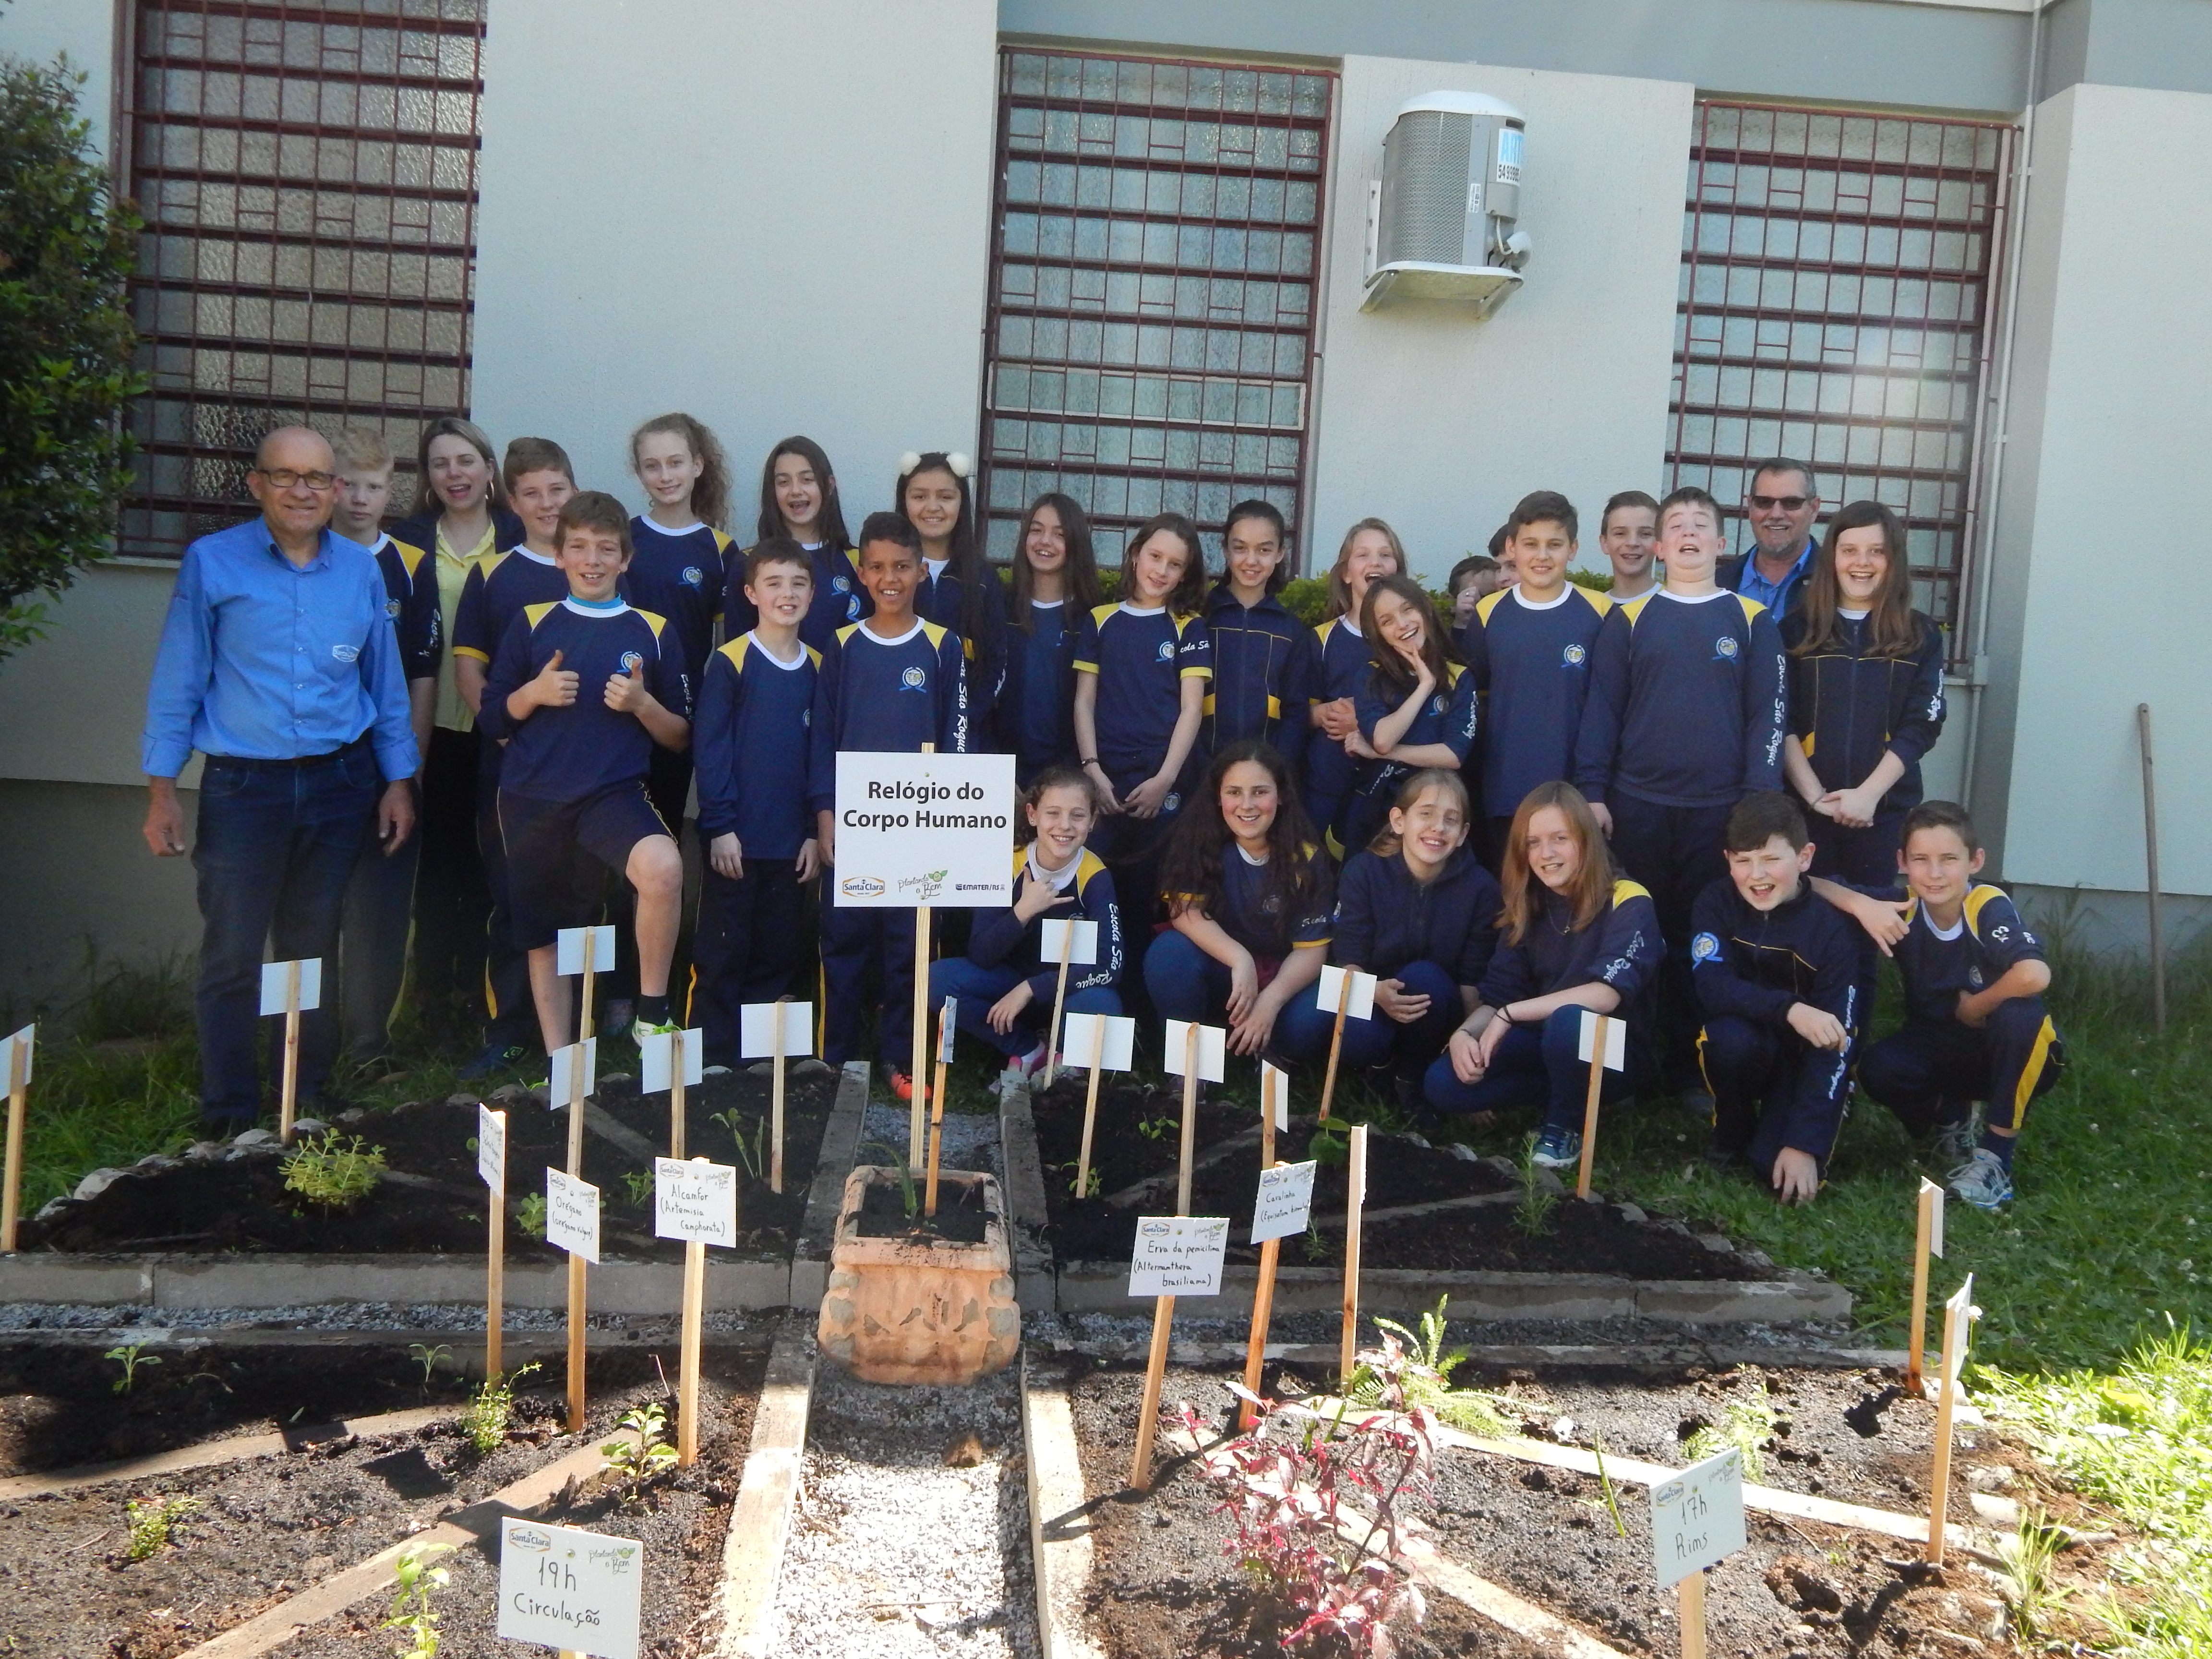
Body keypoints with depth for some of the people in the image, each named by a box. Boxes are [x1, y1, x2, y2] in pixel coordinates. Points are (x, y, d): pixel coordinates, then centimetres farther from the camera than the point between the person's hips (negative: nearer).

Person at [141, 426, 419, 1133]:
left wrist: (398, 778, 8)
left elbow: (386, 682, 11)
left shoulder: (362, 570, 6)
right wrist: (162, 787, -4)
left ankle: (304, 1106, 21)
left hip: (338, 783, 3)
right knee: (232, 957, -3)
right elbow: (177, 680, 0)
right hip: (242, 784, -2)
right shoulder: (211, 563, -1)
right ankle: (229, 1119, 8)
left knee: (314, 953, 10)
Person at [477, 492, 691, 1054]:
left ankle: (652, 1015, -16)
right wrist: (533, 694, -9)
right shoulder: (530, 624, 8)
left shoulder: (653, 631, 6)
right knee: (543, 937, 9)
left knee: (663, 867, -32)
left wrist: (643, 704, -11)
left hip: (615, 792, -2)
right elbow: (491, 721, 10)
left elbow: (681, 735, 8)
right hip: (532, 798, 2)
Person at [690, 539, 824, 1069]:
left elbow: (822, 755, 10)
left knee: (779, 954, 10)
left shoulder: (818, 667, 8)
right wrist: (720, 827, -12)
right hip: (736, 838, -4)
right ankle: (713, 1058, 10)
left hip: (792, 842, 4)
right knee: (723, 953, 1)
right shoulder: (730, 662, -5)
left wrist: (817, 832, 5)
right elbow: (709, 747, -7)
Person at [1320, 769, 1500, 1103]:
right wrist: (1376, 992, -34)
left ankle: (1410, 1077, -7)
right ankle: (1384, 1063, 4)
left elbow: (1474, 980, -8)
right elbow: (1348, 958, -13)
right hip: (1372, 1001, 0)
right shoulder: (1363, 871, -10)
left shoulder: (1480, 888, -10)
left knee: (1424, 975, -32)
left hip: (1435, 1021, 1)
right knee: (1358, 1036, -34)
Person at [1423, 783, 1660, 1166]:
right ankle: (1567, 1091, 0)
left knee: (1567, 1020, -39)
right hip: (1543, 1045, 5)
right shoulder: (1527, 909, 3)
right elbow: (1496, 994, 0)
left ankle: (1565, 1126, -11)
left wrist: (1511, 1014, -26)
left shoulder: (1627, 903, -14)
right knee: (1443, 1084, -17)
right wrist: (1464, 1033, -23)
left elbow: (1608, 994, -28)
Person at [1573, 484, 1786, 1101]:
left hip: (1720, 810, 0)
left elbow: (1767, 715, 2)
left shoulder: (1753, 621, 5)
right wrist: (1593, 794, -3)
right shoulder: (1628, 620, 6)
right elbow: (1602, 710, 4)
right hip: (1637, 807, 0)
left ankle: (1696, 1069, 12)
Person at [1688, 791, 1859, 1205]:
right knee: (1731, 1037, -34)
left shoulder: (1831, 927, -18)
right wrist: (1789, 1009, -42)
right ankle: (1732, 1130, -2)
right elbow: (1711, 985, -26)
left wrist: (1805, 1144, -29)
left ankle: (1782, 1130, 12)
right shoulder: (1717, 903, -12)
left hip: (1805, 1058, -2)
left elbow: (1835, 1046, -22)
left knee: (1783, 1174, -24)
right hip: (1745, 1049, 2)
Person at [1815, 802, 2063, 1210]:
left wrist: (1973, 1007, -25)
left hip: (2010, 1057, -3)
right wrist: (1862, 905, -33)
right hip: (1939, 1049, 3)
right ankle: (1950, 1119, 10)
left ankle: (1995, 1154, -19)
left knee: (2020, 1015, -36)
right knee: (1878, 1067, -27)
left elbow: (2034, 975, -43)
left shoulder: (1989, 907, -24)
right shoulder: (1902, 909, -13)